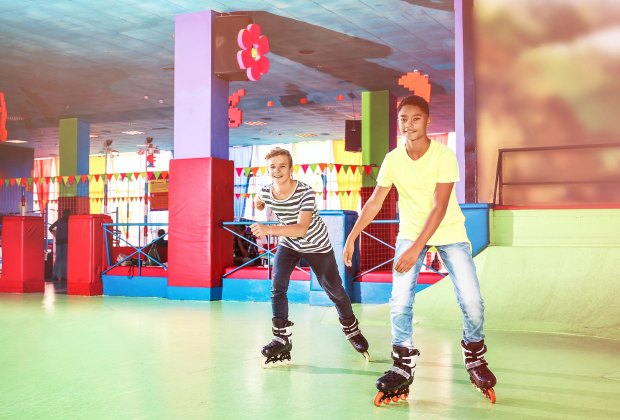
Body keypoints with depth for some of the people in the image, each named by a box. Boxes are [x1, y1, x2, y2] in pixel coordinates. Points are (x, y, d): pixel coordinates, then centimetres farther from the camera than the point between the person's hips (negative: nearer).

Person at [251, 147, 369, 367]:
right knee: (277, 287, -15)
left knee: (334, 290, 9)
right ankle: (282, 339, -6)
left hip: (317, 246, -3)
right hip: (288, 244, 3)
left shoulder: (305, 192, -33)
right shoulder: (265, 192, -17)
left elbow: (302, 229, -45)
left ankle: (351, 328, 35)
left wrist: (269, 229, -52)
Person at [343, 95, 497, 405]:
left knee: (471, 301, -11)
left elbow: (440, 207, -24)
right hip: (410, 232, 2)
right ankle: (403, 366, 6)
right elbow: (374, 203, -2)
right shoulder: (393, 159, -9)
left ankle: (474, 357, 16)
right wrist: (352, 237, -6)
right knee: (400, 301, -11)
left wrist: (416, 249, -30)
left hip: (449, 232, -2)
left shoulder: (444, 156, -19)